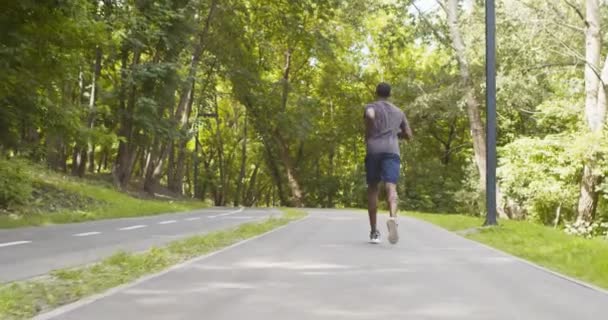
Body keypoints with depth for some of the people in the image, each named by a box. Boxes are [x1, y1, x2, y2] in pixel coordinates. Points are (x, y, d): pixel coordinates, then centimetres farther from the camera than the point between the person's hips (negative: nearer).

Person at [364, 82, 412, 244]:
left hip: (373, 151, -1)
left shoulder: (371, 106, 12)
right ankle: (393, 218, -46)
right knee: (391, 188, -14)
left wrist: (367, 135, 0)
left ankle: (374, 231, 14)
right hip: (392, 151, 1)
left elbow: (370, 116, -14)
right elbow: (409, 135, 24)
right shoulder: (398, 112, 24)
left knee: (372, 189, 13)